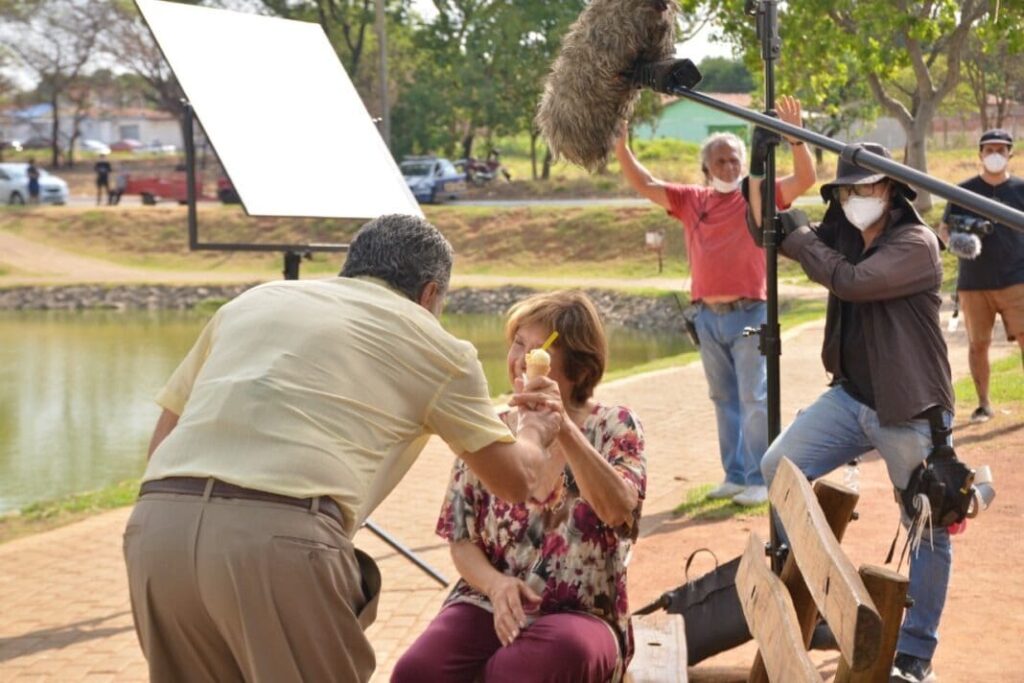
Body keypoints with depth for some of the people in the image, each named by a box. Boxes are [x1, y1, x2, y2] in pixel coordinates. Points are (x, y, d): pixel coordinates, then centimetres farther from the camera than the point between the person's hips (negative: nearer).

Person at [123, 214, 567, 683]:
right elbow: (516, 482, 28)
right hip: (282, 536, -4)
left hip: (158, 524, 5)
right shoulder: (435, 345, 19)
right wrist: (535, 431, 49)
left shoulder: (255, 300, 30)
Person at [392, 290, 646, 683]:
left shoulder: (614, 427, 2)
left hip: (581, 614, -3)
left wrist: (564, 429, -32)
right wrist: (496, 583, -15)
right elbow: (462, 542, 8)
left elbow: (618, 509, -19)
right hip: (489, 604, 3)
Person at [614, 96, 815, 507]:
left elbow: (805, 179, -11)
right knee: (724, 399, 12)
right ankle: (735, 475, 21)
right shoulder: (691, 200, 10)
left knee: (755, 398, -4)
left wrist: (795, 138, -25)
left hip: (749, 315, -5)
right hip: (708, 316, 5)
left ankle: (760, 479, 0)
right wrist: (621, 146, 0)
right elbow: (644, 185, 11)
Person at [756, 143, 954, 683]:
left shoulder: (916, 244, -14)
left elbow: (850, 281, -27)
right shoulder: (841, 234, 7)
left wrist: (796, 238, -14)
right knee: (778, 467, -9)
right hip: (851, 398, 6)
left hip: (912, 414, -6)